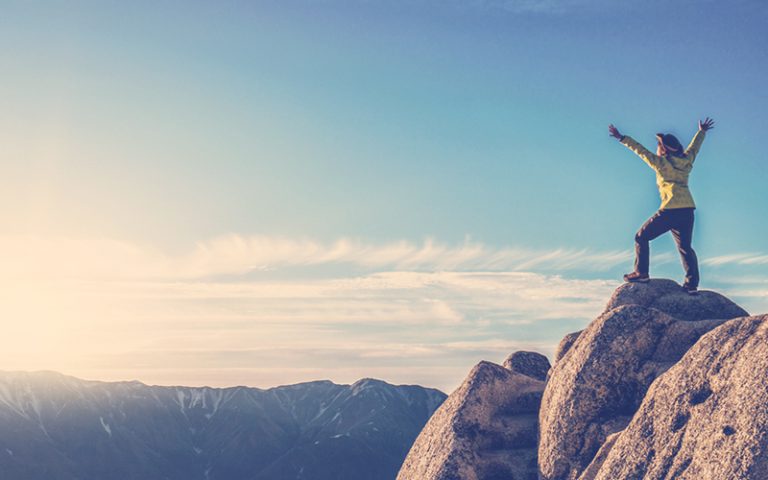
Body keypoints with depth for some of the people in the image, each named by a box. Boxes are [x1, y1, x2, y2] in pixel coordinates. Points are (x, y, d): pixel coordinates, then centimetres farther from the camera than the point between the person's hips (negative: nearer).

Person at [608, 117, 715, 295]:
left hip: (670, 210, -6)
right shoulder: (687, 161, 16)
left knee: (642, 237, 5)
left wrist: (622, 138, 12)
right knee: (685, 247, 10)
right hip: (688, 210, 6)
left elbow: (641, 151, 4)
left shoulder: (661, 162, -1)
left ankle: (641, 273, -1)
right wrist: (702, 131, 52)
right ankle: (692, 284, 0)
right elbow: (694, 147, 34)